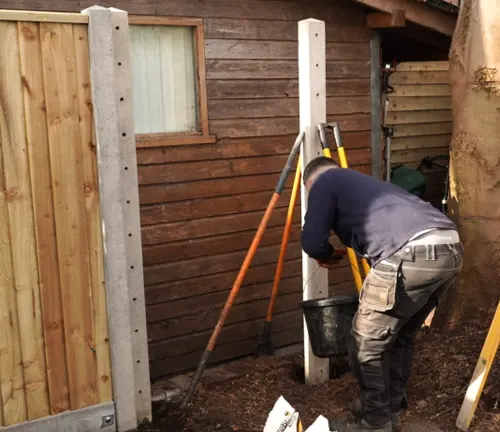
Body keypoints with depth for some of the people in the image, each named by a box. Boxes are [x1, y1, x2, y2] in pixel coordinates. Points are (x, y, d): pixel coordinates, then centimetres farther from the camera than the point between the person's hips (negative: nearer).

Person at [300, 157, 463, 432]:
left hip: (411, 255, -9)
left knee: (366, 344, 9)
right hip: (451, 249, 9)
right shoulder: (364, 182, 38)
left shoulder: (324, 181, 15)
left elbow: (312, 242, 5)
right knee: (401, 335, 26)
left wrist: (328, 255, 25)